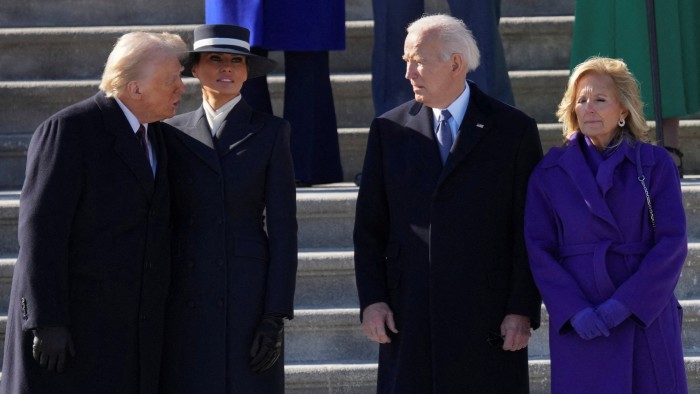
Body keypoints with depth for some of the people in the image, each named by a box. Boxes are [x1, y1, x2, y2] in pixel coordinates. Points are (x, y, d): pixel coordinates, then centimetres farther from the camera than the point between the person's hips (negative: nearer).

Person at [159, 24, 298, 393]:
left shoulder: (269, 132, 2)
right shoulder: (174, 134, 9)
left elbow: (282, 225, -2)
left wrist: (277, 315, -9)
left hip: (249, 298, -2)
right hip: (185, 303, 2)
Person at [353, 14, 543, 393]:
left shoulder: (514, 130, 2)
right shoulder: (389, 130, 8)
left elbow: (531, 230, 0)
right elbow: (369, 226, 10)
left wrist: (524, 309, -6)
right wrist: (371, 300, 0)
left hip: (487, 318, -2)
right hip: (408, 316, 2)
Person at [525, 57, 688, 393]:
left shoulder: (655, 164, 3)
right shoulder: (551, 172, 5)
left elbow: (672, 243, -4)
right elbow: (538, 250, 0)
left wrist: (627, 303, -14)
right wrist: (575, 311, -13)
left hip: (646, 313, 0)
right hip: (579, 325, 0)